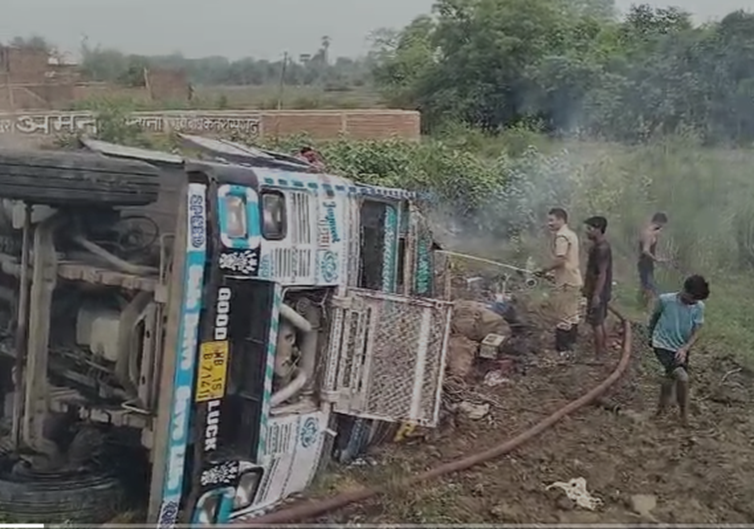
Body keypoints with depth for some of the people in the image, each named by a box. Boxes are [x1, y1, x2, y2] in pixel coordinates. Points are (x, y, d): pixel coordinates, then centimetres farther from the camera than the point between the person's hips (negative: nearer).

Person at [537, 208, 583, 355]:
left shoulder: (561, 236, -18)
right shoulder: (570, 234, 14)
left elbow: (560, 260, -25)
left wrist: (545, 270, -13)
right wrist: (553, 272, 17)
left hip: (565, 282, -10)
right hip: (573, 279, 10)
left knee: (563, 317, -4)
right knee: (572, 314, 17)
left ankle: (562, 350, 1)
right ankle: (570, 345, 26)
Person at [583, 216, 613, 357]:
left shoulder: (602, 248, -23)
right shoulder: (598, 245, 9)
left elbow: (602, 274, -25)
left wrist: (596, 295, -25)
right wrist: (587, 288, 22)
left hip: (598, 292, -10)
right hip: (599, 291, 10)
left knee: (596, 322, -1)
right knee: (601, 321, 18)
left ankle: (598, 354, 7)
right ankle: (602, 348, 28)